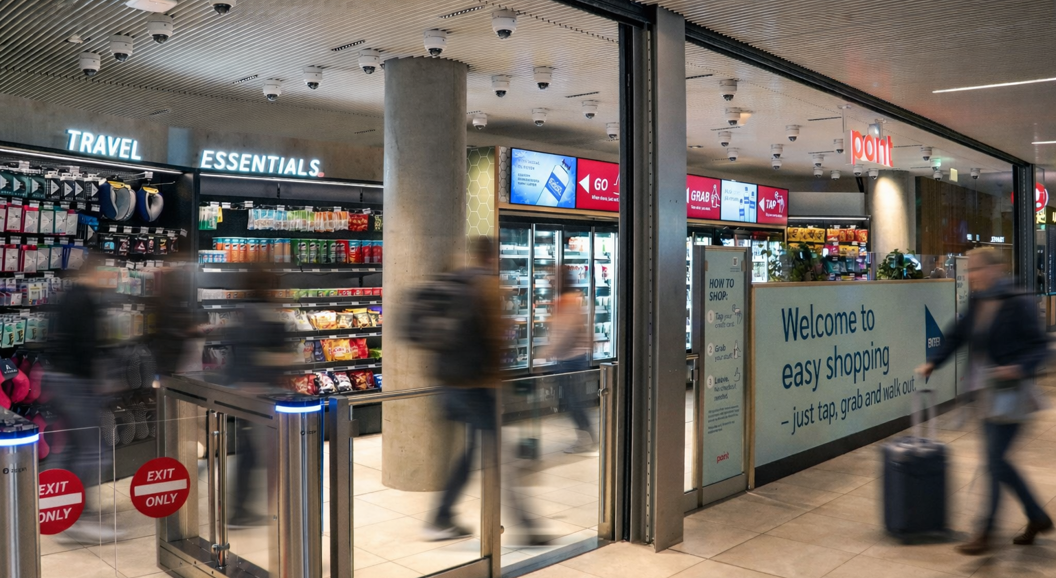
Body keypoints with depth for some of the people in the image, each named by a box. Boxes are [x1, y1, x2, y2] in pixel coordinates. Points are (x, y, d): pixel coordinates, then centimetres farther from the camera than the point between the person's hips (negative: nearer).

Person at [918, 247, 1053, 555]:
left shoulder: (1018, 304, -14)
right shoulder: (977, 304, 6)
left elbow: (1040, 346, -13)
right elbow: (957, 336, 15)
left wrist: (1021, 367, -29)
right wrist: (933, 362, 8)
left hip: (1011, 393, -8)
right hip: (989, 392, 8)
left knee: (994, 462, -4)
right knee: (998, 461, 13)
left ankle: (984, 535, 6)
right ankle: (1038, 517, 31)